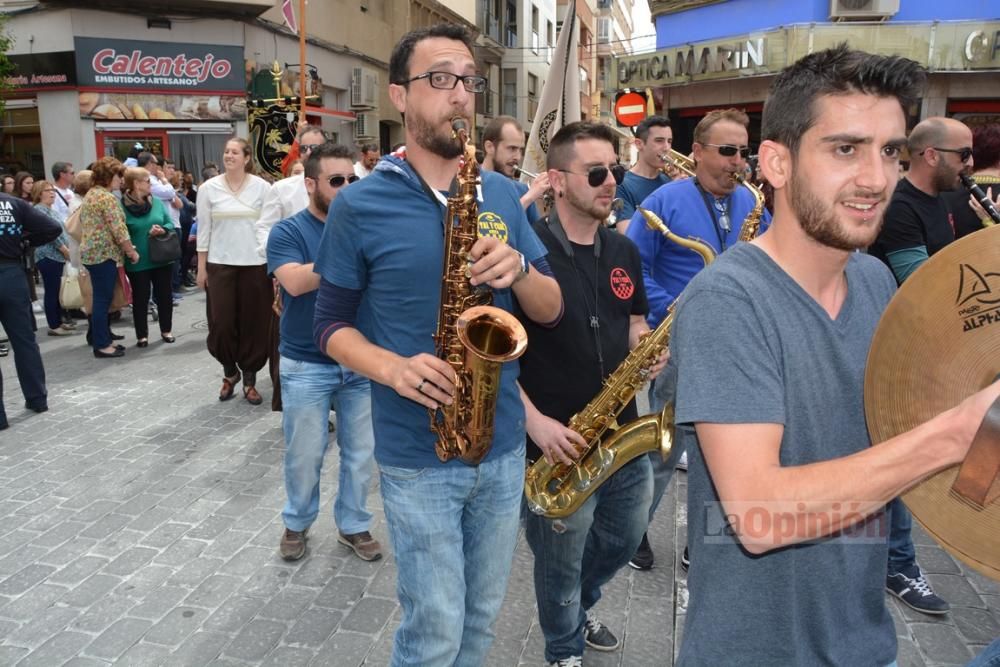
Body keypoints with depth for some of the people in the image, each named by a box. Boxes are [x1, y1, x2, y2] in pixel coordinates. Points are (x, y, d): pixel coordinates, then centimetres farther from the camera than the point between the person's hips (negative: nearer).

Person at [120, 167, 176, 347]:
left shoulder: (156, 202, 4)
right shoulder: (122, 206, -10)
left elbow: (170, 224, 7)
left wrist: (162, 230, -13)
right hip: (137, 263, -4)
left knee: (164, 295, 12)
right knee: (140, 299, 6)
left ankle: (166, 330, 26)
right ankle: (142, 335, 17)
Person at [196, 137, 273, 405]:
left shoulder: (262, 187, 0)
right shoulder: (209, 188, 2)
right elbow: (203, 229, 4)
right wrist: (201, 267, 3)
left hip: (255, 263, 0)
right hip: (220, 264, 1)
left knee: (254, 323, 3)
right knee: (221, 323, 1)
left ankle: (249, 379, 18)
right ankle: (229, 371, 25)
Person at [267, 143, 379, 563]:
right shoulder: (288, 232, -7)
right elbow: (295, 281, -25)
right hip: (307, 366, -3)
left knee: (361, 455, 12)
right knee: (304, 456, 11)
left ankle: (354, 525, 32)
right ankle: (296, 523, 35)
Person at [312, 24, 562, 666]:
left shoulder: (502, 194, 3)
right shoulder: (360, 204, -8)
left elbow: (552, 310, 4)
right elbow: (332, 326, -3)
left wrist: (518, 270, -18)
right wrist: (395, 369, -22)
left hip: (503, 443, 4)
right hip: (416, 454, -4)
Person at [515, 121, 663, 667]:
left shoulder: (624, 252, 5)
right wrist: (535, 421, -23)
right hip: (559, 445, -6)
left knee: (624, 540, 25)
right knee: (560, 567, 14)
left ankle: (581, 606, 54)